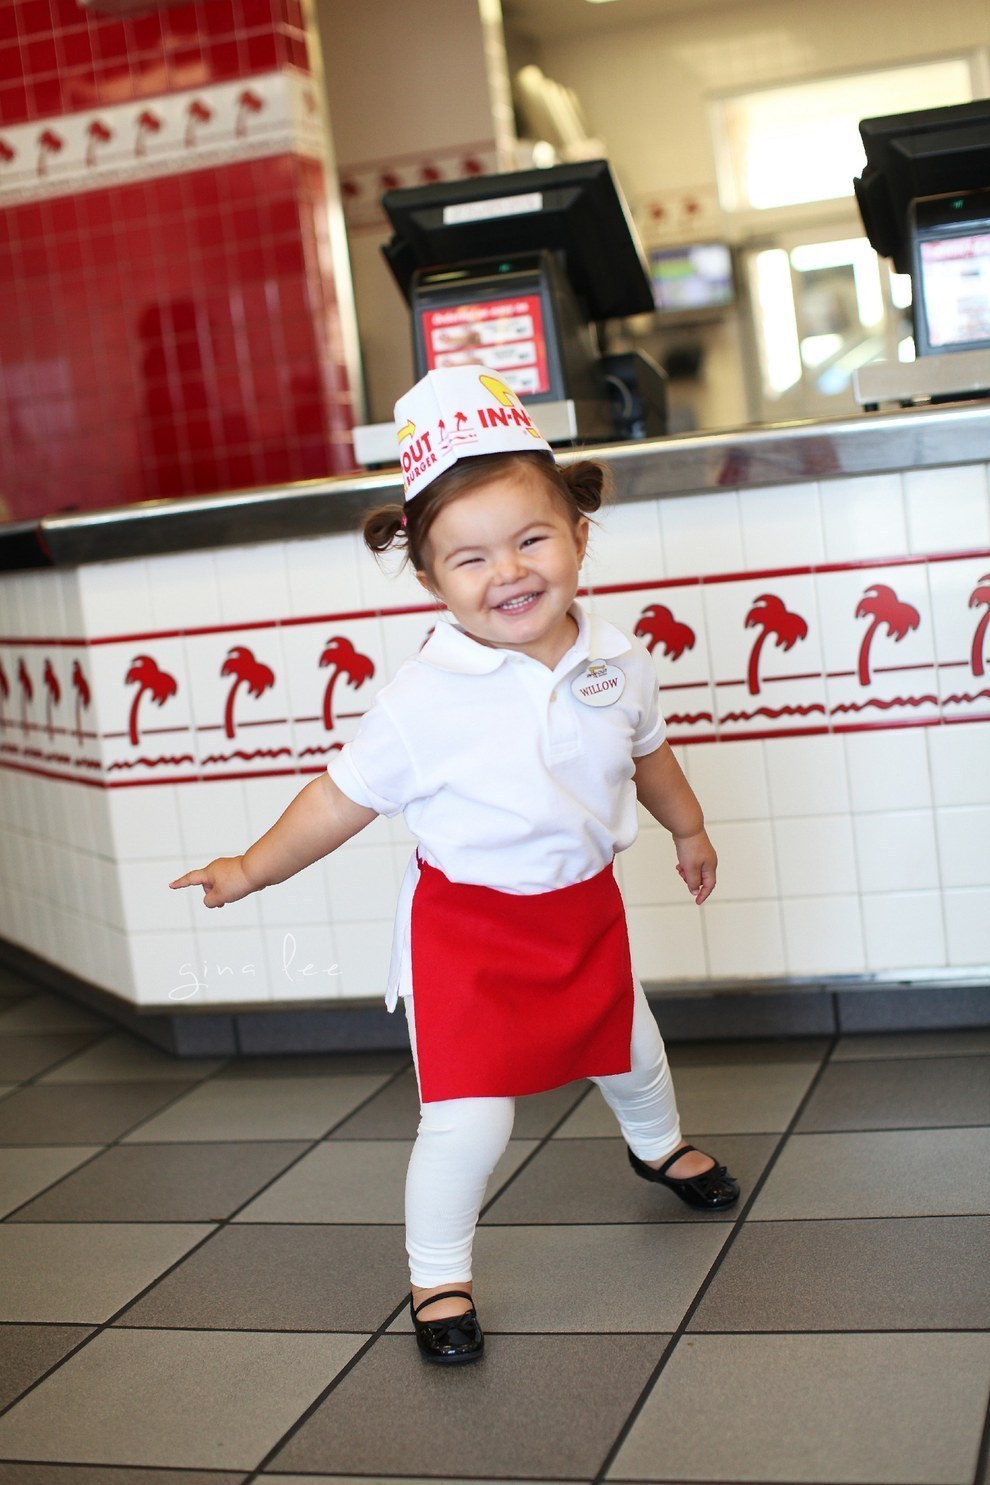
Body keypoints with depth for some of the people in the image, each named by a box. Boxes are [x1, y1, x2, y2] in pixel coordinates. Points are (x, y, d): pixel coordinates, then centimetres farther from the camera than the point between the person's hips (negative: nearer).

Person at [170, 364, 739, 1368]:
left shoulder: (616, 664, -11)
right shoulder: (425, 699, -27)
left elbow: (647, 751, 10)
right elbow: (345, 796, -14)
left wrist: (687, 830, 25)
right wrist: (253, 869, -9)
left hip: (584, 909, 5)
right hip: (466, 926, -5)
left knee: (628, 1050, 29)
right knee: (468, 1116, -11)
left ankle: (660, 1147, 63)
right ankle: (437, 1278, 15)